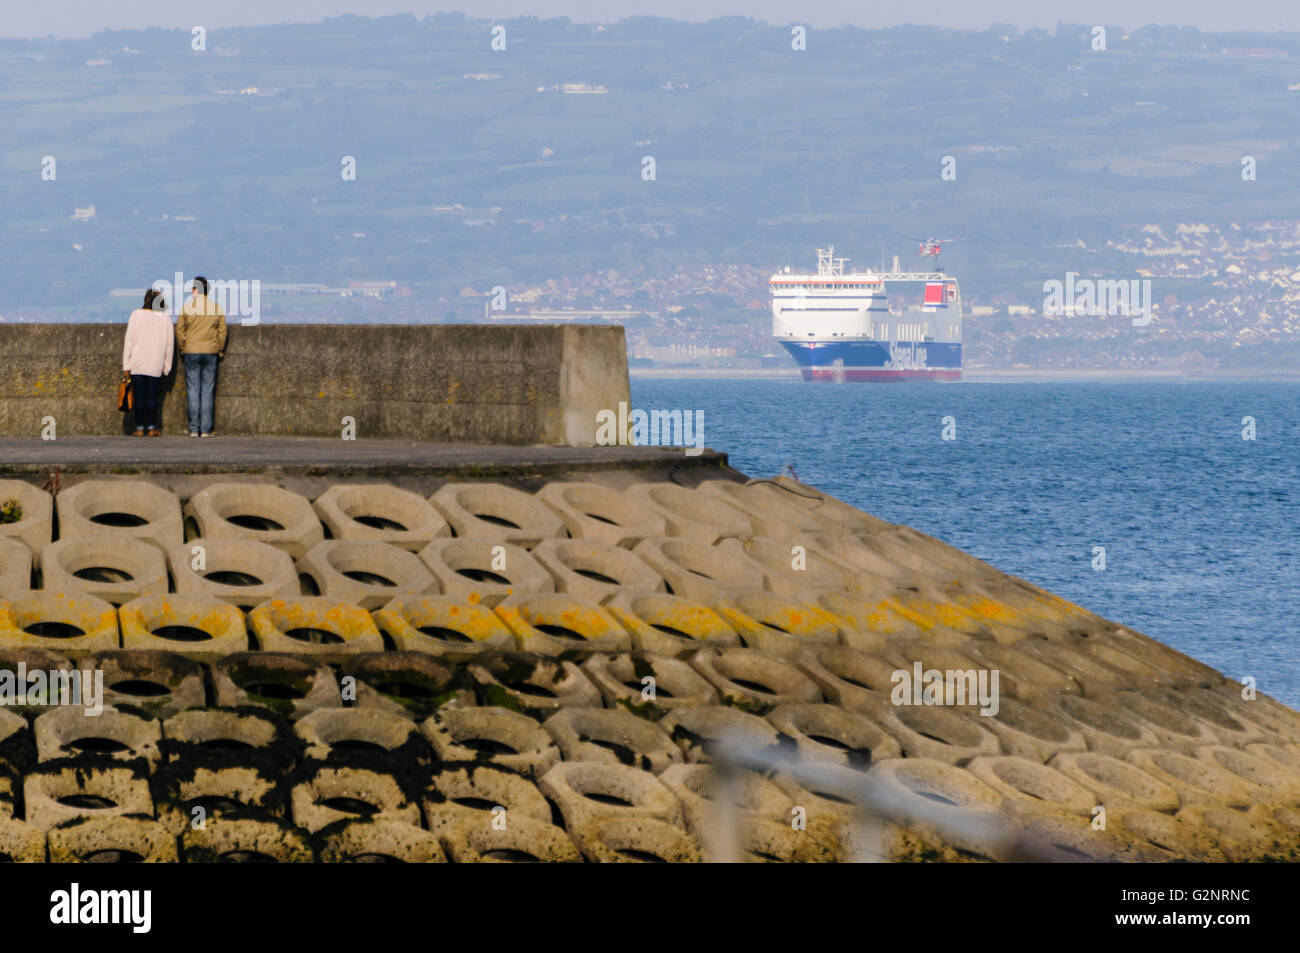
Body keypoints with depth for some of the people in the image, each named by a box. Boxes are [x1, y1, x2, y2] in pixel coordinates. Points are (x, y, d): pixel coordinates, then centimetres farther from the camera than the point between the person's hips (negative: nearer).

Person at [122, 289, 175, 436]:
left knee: (139, 396, 3)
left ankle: (139, 428, 2)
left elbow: (129, 341, -2)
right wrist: (166, 367, 12)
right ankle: (152, 428, 2)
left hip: (137, 363, -1)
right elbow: (170, 345, 4)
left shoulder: (136, 315, -2)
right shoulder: (165, 318, 1)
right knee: (152, 396, 5)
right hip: (155, 366, 1)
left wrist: (126, 365, 2)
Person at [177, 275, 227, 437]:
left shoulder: (187, 307, -4)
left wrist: (183, 348, 12)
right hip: (210, 353, 1)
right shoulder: (217, 308, 1)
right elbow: (222, 331, 4)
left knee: (193, 391, 3)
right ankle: (206, 429, 0)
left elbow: (180, 330, -1)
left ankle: (194, 429, 1)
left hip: (191, 352, -1)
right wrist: (220, 350, 15)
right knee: (207, 391, 4)